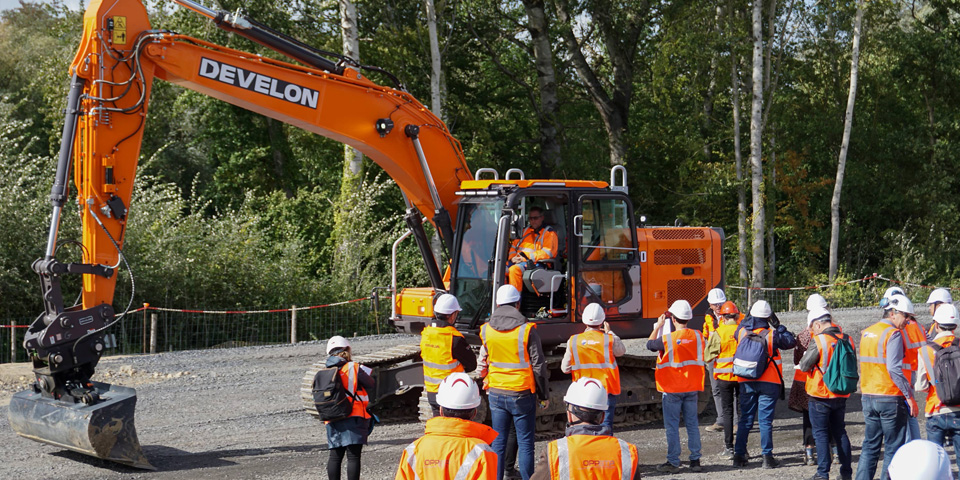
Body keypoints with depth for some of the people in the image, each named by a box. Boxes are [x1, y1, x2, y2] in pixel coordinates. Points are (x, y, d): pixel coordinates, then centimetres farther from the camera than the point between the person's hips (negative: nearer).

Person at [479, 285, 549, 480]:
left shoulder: (486, 330, 0)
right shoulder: (526, 330, -12)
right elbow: (538, 366, -8)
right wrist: (544, 395, 2)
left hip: (496, 394, 3)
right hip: (522, 394, -3)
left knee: (498, 442, 10)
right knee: (525, 443, 3)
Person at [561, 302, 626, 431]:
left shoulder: (573, 341, -5)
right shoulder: (609, 339, -10)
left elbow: (565, 368, 1)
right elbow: (621, 351, 12)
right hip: (607, 390, -2)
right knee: (606, 425, 2)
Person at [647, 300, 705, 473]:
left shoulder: (667, 339, -16)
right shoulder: (698, 336, -3)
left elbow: (650, 344, 3)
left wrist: (658, 325, 10)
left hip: (672, 389, -4)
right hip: (692, 387, 4)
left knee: (672, 426, 2)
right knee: (692, 423, 11)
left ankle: (673, 462, 4)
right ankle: (695, 460, 13)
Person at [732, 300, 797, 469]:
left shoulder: (742, 331, -1)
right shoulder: (772, 334, -11)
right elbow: (791, 341, -2)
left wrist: (747, 319, 20)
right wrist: (778, 325, 1)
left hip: (746, 382, 3)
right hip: (768, 383, -3)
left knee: (745, 419, 11)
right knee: (766, 420, 0)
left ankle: (739, 455, 11)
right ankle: (767, 457, 0)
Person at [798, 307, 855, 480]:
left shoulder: (818, 341, -17)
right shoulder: (847, 339, 2)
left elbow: (804, 366, -12)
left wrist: (807, 355, 6)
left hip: (820, 396, -6)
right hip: (841, 396, 6)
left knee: (821, 434, 2)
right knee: (840, 432, 15)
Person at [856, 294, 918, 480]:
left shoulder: (866, 333, 12)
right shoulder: (893, 334, -13)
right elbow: (894, 369, -20)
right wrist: (910, 396, -16)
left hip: (868, 397, 7)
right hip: (890, 399, -7)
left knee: (870, 445, 14)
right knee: (893, 448, 1)